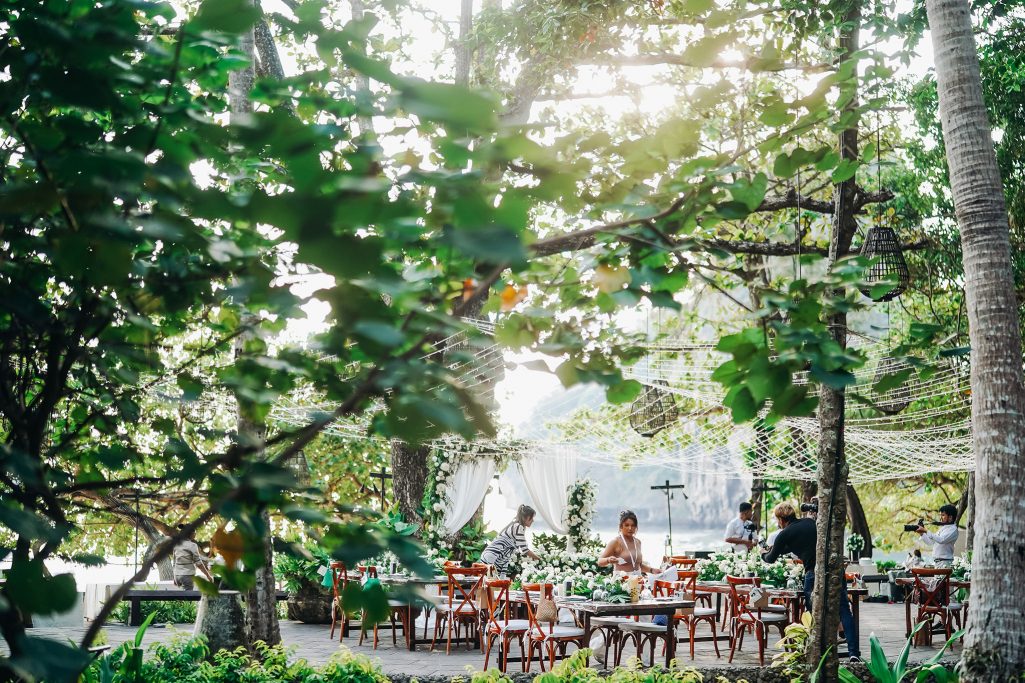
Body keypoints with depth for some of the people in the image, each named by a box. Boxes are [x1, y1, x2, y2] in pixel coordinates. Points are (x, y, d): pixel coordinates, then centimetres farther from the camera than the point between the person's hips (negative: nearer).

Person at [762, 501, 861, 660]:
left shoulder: (785, 534, 5)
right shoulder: (810, 522, 19)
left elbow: (771, 559, 19)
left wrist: (764, 555, 44)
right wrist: (779, 548, 46)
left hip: (814, 573, -4)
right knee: (844, 610, 4)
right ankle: (854, 652, -4)